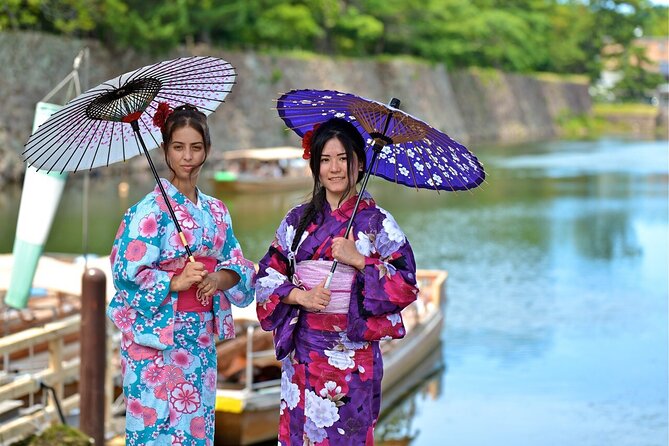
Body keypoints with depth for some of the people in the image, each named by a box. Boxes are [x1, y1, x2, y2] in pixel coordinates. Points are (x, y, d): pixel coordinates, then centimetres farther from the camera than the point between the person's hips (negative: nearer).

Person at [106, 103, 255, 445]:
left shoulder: (216, 211, 10)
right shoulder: (151, 209, -9)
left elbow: (238, 265, 11)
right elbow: (127, 271, -14)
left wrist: (220, 279, -10)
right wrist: (175, 282, -23)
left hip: (201, 338, 6)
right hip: (157, 338, -6)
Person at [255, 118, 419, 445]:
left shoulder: (378, 222, -1)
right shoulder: (298, 219, 8)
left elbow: (406, 285, -5)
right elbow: (267, 275, 7)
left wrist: (357, 259, -15)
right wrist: (299, 296, -11)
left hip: (353, 353, -2)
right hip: (302, 350, 3)